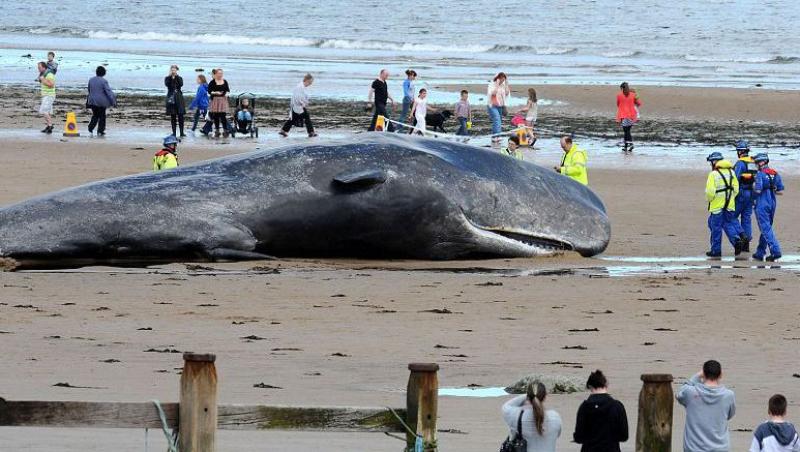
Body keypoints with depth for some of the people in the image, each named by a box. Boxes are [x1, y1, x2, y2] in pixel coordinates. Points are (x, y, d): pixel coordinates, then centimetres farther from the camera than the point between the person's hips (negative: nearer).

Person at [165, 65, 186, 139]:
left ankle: (181, 133, -1)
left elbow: (181, 84, -11)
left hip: (178, 98, 0)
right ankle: (174, 132, 7)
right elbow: (166, 84, -14)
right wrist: (171, 77, -18)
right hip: (171, 98, 0)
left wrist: (176, 77, -14)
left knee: (180, 116, -5)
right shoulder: (167, 78, 6)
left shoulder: (179, 78, 8)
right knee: (173, 116, 1)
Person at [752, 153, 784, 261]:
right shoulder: (776, 174, 7)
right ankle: (760, 253, 23)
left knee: (766, 229, -7)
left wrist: (754, 187, 1)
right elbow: (780, 191, 7)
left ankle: (775, 251, -20)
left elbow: (758, 190, -20)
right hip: (772, 203, 7)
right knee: (766, 228, 16)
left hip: (762, 204, -7)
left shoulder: (760, 174, -13)